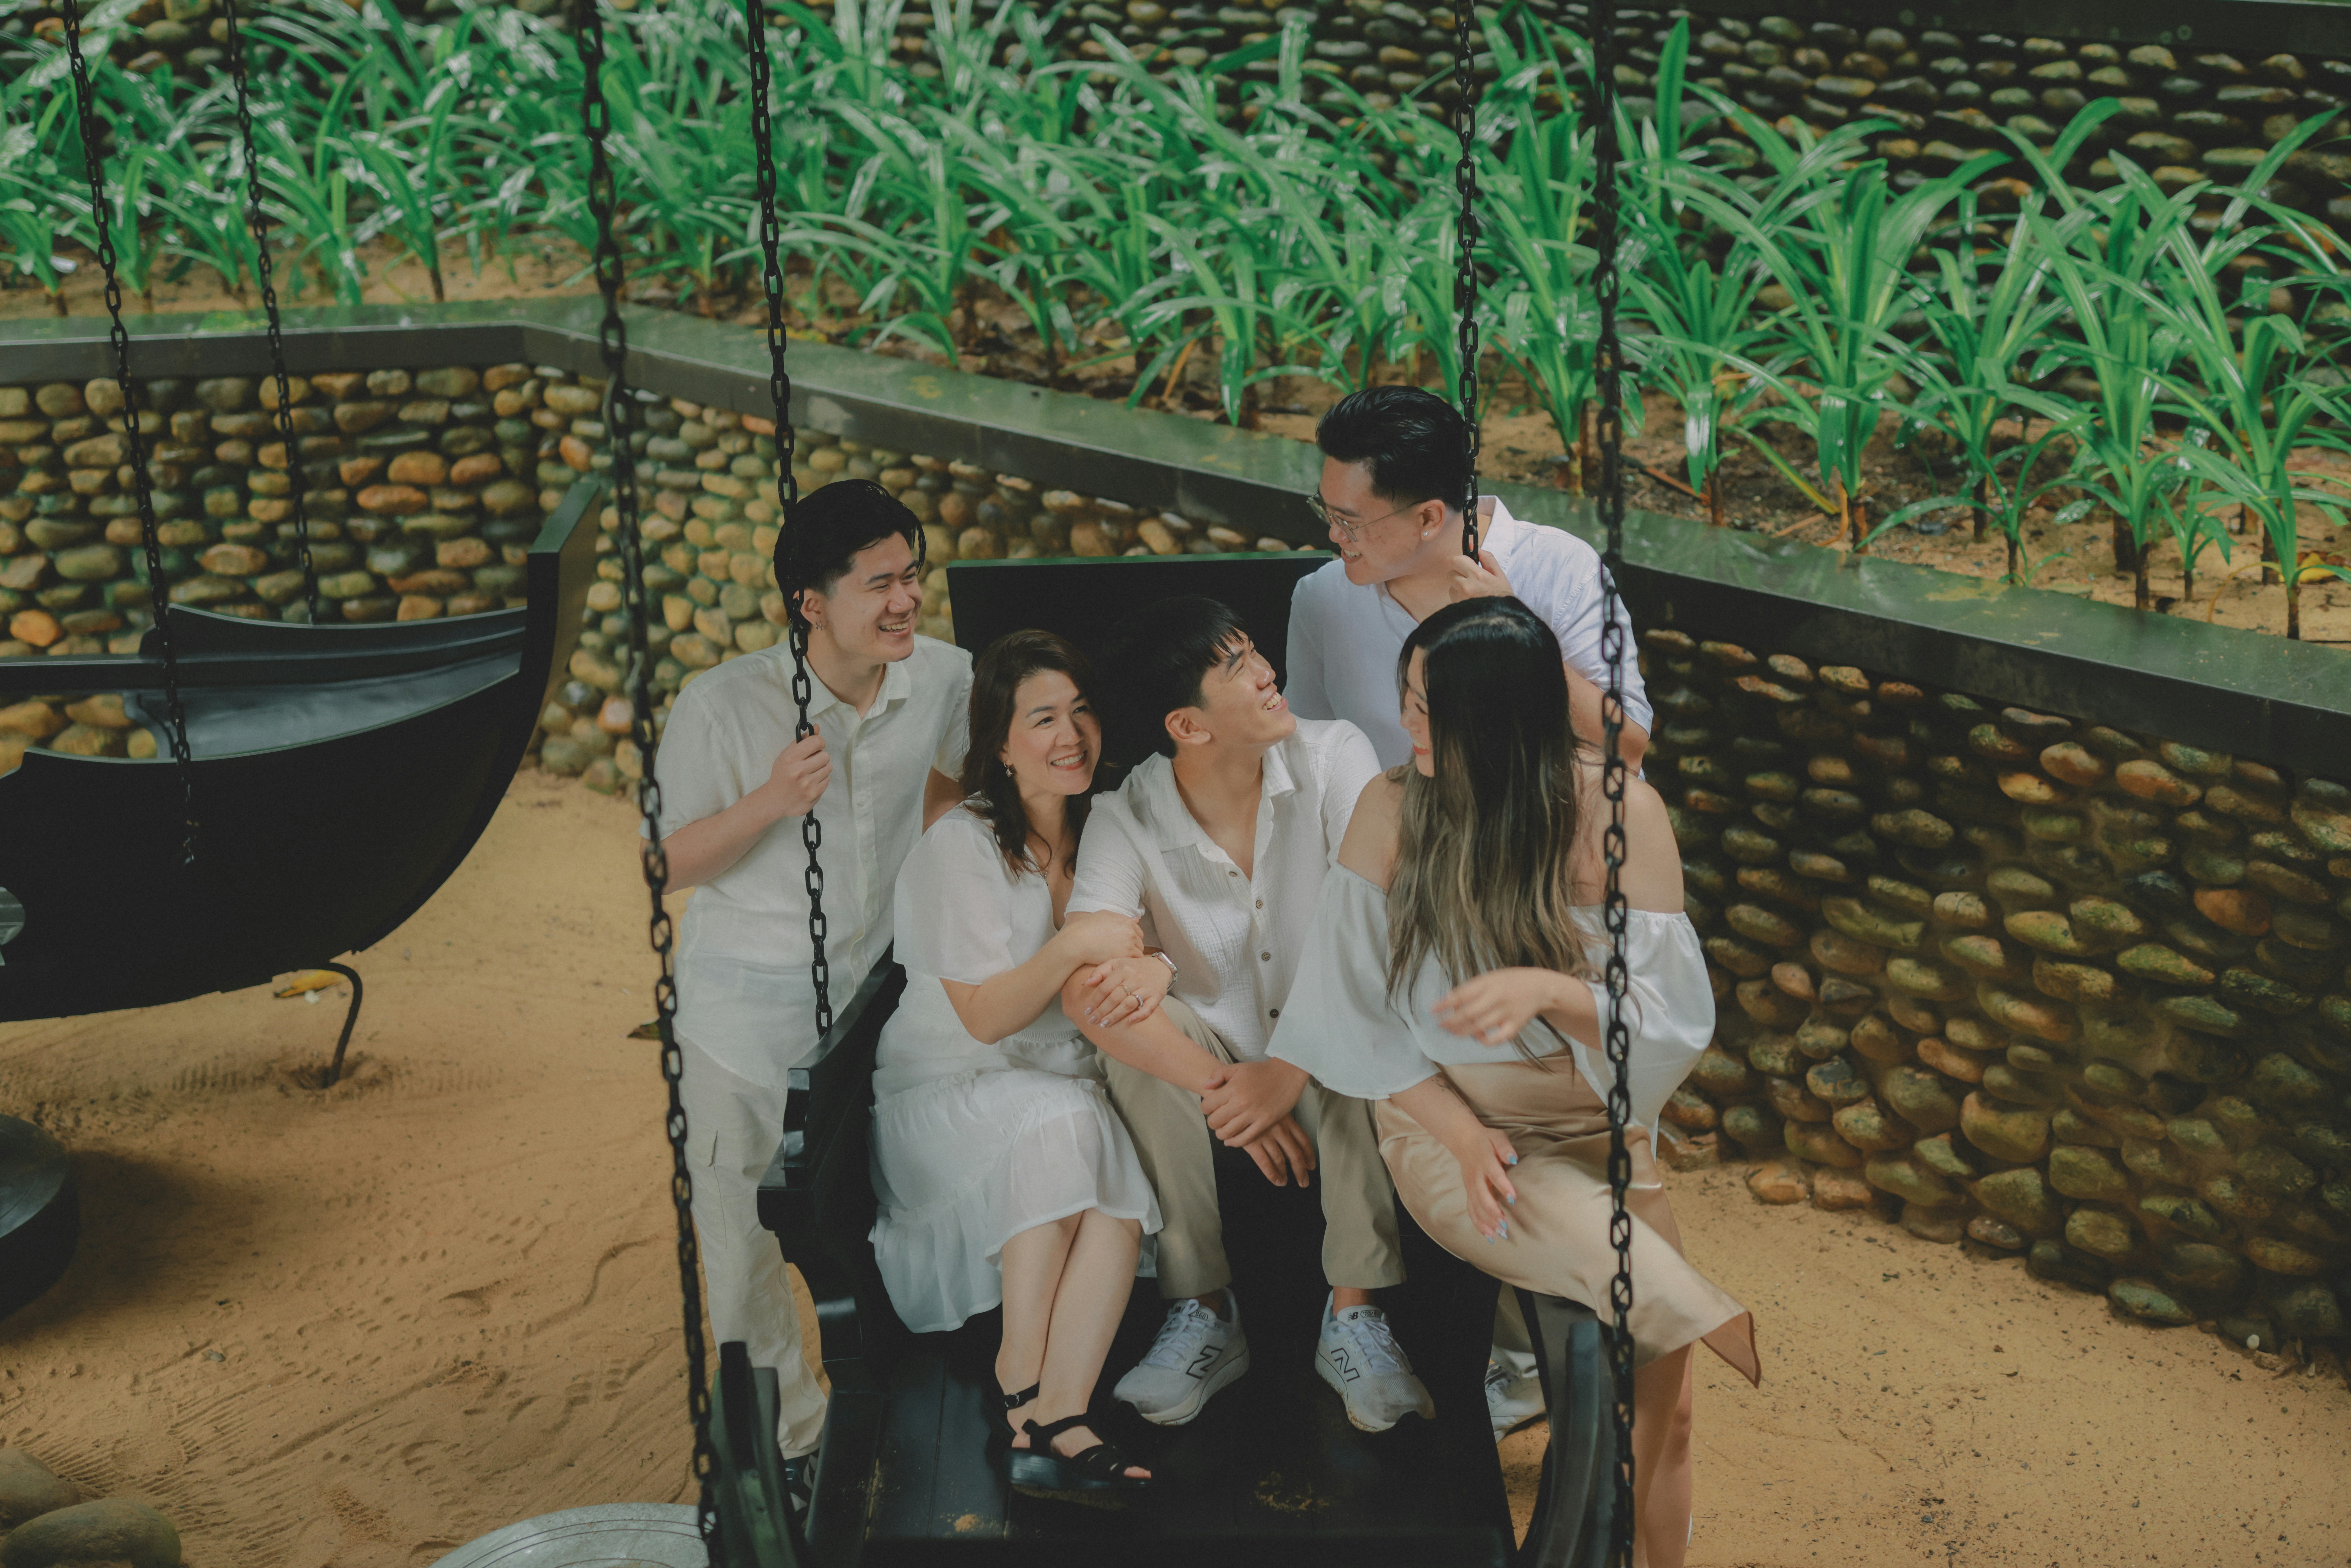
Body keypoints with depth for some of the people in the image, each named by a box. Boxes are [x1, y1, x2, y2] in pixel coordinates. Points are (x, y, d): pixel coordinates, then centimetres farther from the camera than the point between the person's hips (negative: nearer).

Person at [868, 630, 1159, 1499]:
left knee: (1120, 1189, -29)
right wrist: (1073, 946, -27)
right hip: (952, 1094, -4)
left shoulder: (1100, 831, 8)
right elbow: (985, 1017, -13)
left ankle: (1055, 1419, -31)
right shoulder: (960, 846, -10)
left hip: (1073, 1090, 4)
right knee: (1059, 1121, -35)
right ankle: (1021, 1377, -24)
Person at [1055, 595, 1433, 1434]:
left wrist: (1291, 1071, -31)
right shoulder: (1126, 821, -14)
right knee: (1137, 1027, -29)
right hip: (1218, 1057, 1)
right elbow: (1084, 989, -26)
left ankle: (1353, 1313, -24)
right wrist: (1223, 1090, -33)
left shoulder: (1334, 758, -14)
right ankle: (1203, 1311, -18)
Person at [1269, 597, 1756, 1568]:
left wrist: (1550, 988, -25)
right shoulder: (1392, 810, -2)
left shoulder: (1618, 813, -5)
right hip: (1440, 1123, -1)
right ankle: (1714, 1324, -10)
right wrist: (1461, 1131, -14)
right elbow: (1354, 1008, -2)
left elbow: (1676, 1018, -6)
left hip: (1592, 1129, 1)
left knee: (1655, 1384, -14)